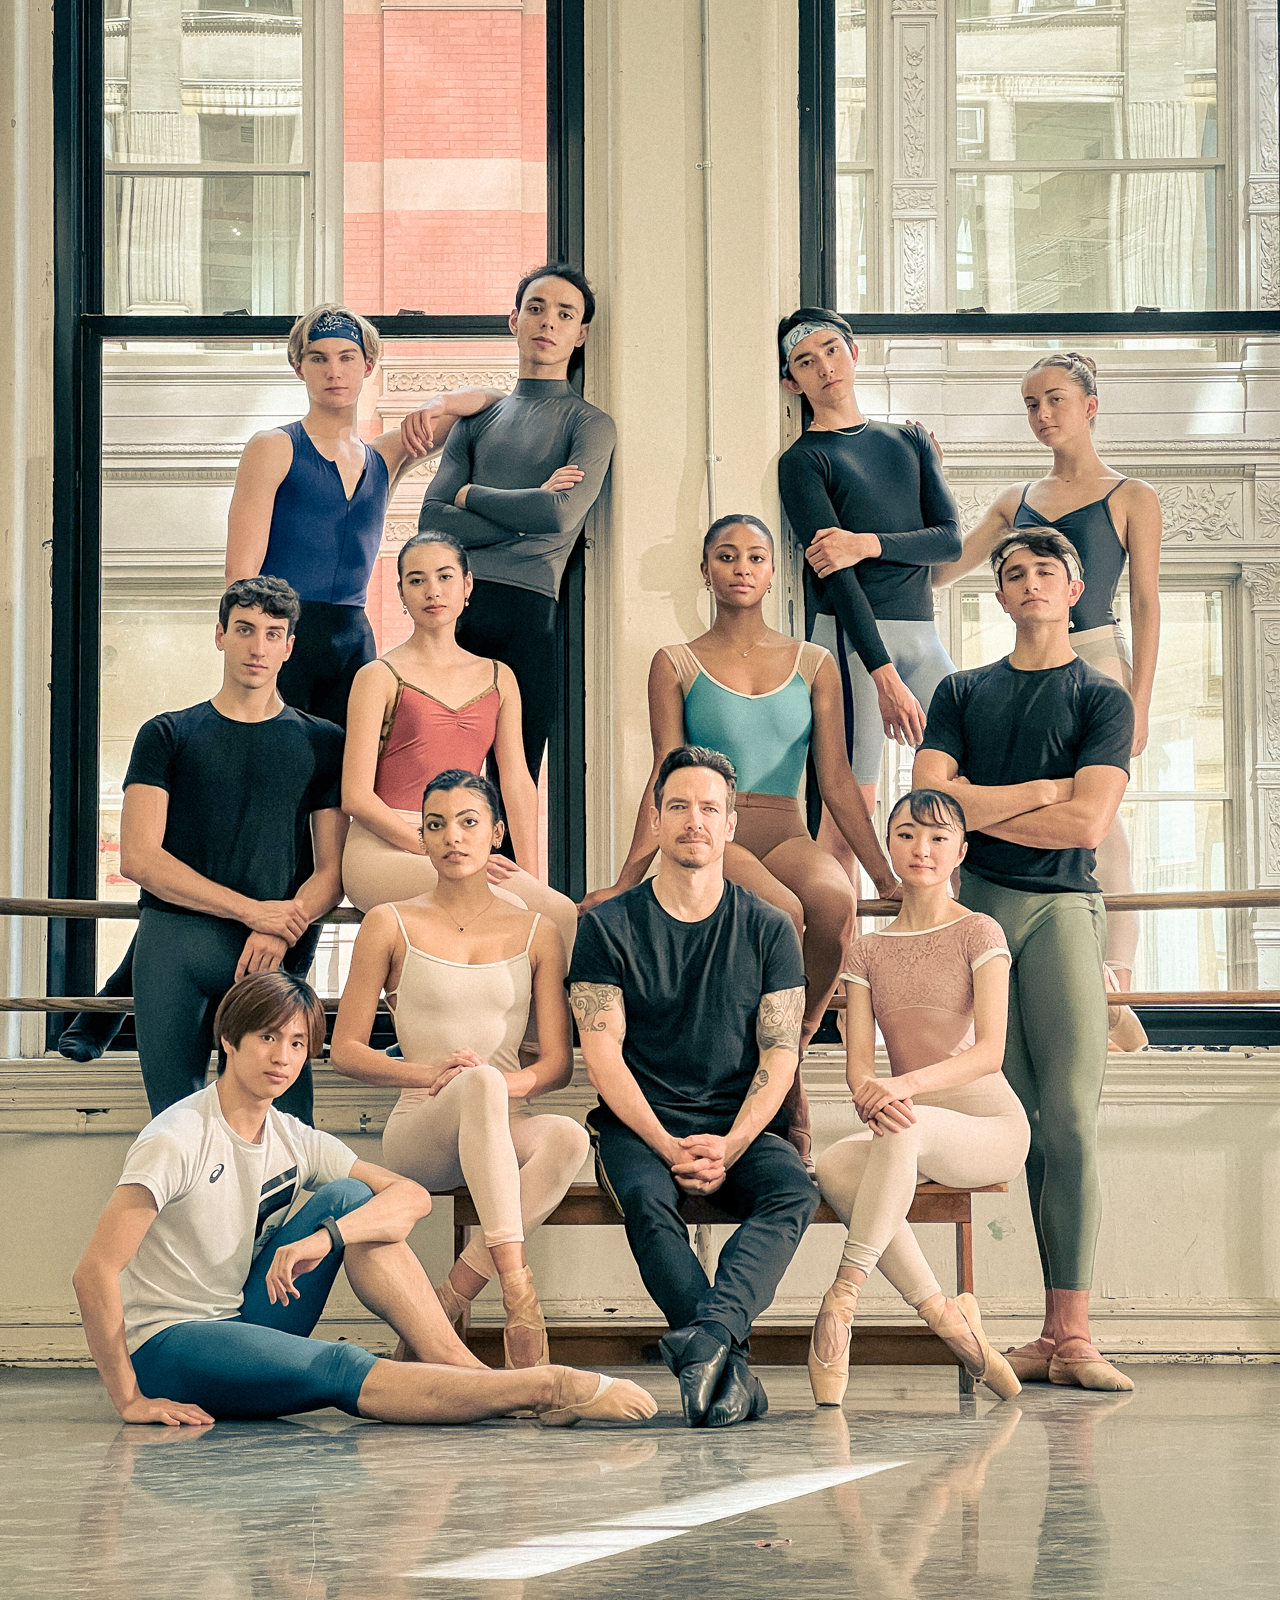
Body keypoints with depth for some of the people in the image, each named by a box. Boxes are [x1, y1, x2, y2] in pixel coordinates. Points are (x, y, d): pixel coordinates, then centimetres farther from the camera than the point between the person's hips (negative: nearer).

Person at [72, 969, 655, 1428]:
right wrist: (131, 1401, -24)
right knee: (338, 1370, -31)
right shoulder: (176, 1140, -17)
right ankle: (549, 1388, -35)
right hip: (165, 1349, -7)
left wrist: (326, 1238, -27)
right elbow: (93, 1273, -23)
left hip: (244, 1327, 7)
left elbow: (413, 1196, -8)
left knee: (348, 1198, -9)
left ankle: (457, 1364, -18)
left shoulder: (294, 1141, 3)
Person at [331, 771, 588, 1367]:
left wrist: (507, 1084, -16)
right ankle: (518, 1292, -47)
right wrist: (430, 1073, -13)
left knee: (568, 1137, -35)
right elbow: (346, 1050, 5)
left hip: (504, 1130, 2)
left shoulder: (535, 932, 13)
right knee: (479, 1082, -38)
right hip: (418, 1130, -2)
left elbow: (557, 1063, 8)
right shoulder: (391, 926, 8)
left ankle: (451, 1297, -30)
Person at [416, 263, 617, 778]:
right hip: (452, 602, 3)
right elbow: (431, 521, 8)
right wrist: (525, 514, -4)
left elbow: (563, 513, -10)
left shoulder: (589, 423, 8)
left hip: (527, 610, -3)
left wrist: (470, 494, 3)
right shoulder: (479, 417, 20)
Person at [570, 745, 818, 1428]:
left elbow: (779, 1055, 3)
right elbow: (603, 1056, -2)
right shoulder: (609, 925, 5)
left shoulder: (768, 929, 10)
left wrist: (729, 1146, -14)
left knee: (793, 1191, -32)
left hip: (741, 1125, 1)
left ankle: (706, 1334, -52)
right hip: (639, 1123, -1)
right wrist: (669, 1147, -15)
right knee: (646, 1198, -35)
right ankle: (730, 1369, -44)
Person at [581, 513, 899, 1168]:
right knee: (781, 910, -37)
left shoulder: (813, 665, 15)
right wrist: (626, 881, -6)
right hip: (707, 841, -2)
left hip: (787, 837, 2)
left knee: (834, 901, -36)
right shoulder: (676, 666, 10)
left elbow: (837, 782, 13)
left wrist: (888, 879, 6)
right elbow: (666, 783, 5)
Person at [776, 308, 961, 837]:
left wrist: (869, 544, -12)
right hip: (851, 635, -5)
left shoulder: (910, 439, 18)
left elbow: (950, 539, 7)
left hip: (920, 633, 5)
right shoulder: (802, 461, 1)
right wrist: (885, 677, -20)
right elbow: (836, 578, -10)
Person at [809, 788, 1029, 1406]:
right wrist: (871, 1093, -24)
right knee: (832, 1167, -30)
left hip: (989, 1124, -4)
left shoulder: (978, 933, -1)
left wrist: (909, 1084, -29)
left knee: (905, 1130, -38)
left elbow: (990, 1051, -13)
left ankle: (843, 1297, -36)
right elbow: (858, 1063, 1)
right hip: (910, 1127, 4)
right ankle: (947, 1318, -27)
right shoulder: (868, 951, 11)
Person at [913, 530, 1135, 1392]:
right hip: (972, 902, 2)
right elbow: (928, 802, 2)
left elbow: (1087, 823, -4)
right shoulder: (963, 694, 17)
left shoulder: (1102, 697, 9)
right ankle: (1051, 1337, -4)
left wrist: (978, 805, 2)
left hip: (1061, 907, -2)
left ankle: (1072, 1332, -13)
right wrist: (1040, 790, -2)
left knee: (1071, 1118, -10)